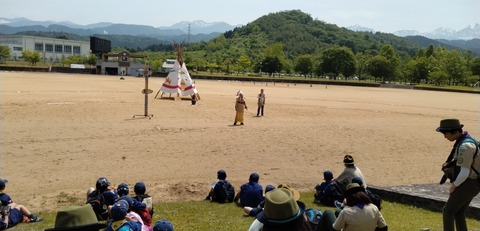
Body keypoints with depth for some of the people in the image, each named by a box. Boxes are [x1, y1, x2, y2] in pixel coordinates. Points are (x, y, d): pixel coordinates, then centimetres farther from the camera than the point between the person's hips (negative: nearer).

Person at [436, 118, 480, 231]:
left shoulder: (465, 146, -26)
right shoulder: (465, 141, 9)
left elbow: (464, 172, -27)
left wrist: (453, 186, -11)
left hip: (468, 184, -10)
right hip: (470, 183, 10)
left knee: (448, 212, -3)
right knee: (458, 214, 13)